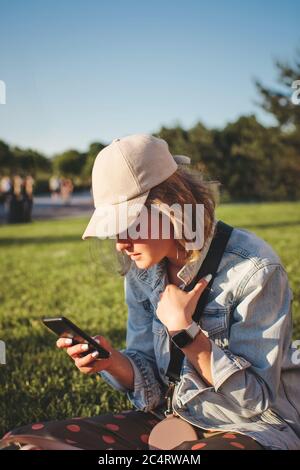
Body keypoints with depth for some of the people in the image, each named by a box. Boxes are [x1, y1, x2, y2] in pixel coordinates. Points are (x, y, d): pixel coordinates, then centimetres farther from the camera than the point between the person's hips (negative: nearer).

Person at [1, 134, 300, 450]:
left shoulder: (255, 270, -18)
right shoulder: (141, 270, 0)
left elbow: (257, 399, -16)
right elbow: (152, 380, 5)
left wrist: (183, 329, -22)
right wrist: (112, 361, -16)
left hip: (255, 429, -5)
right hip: (172, 419, 6)